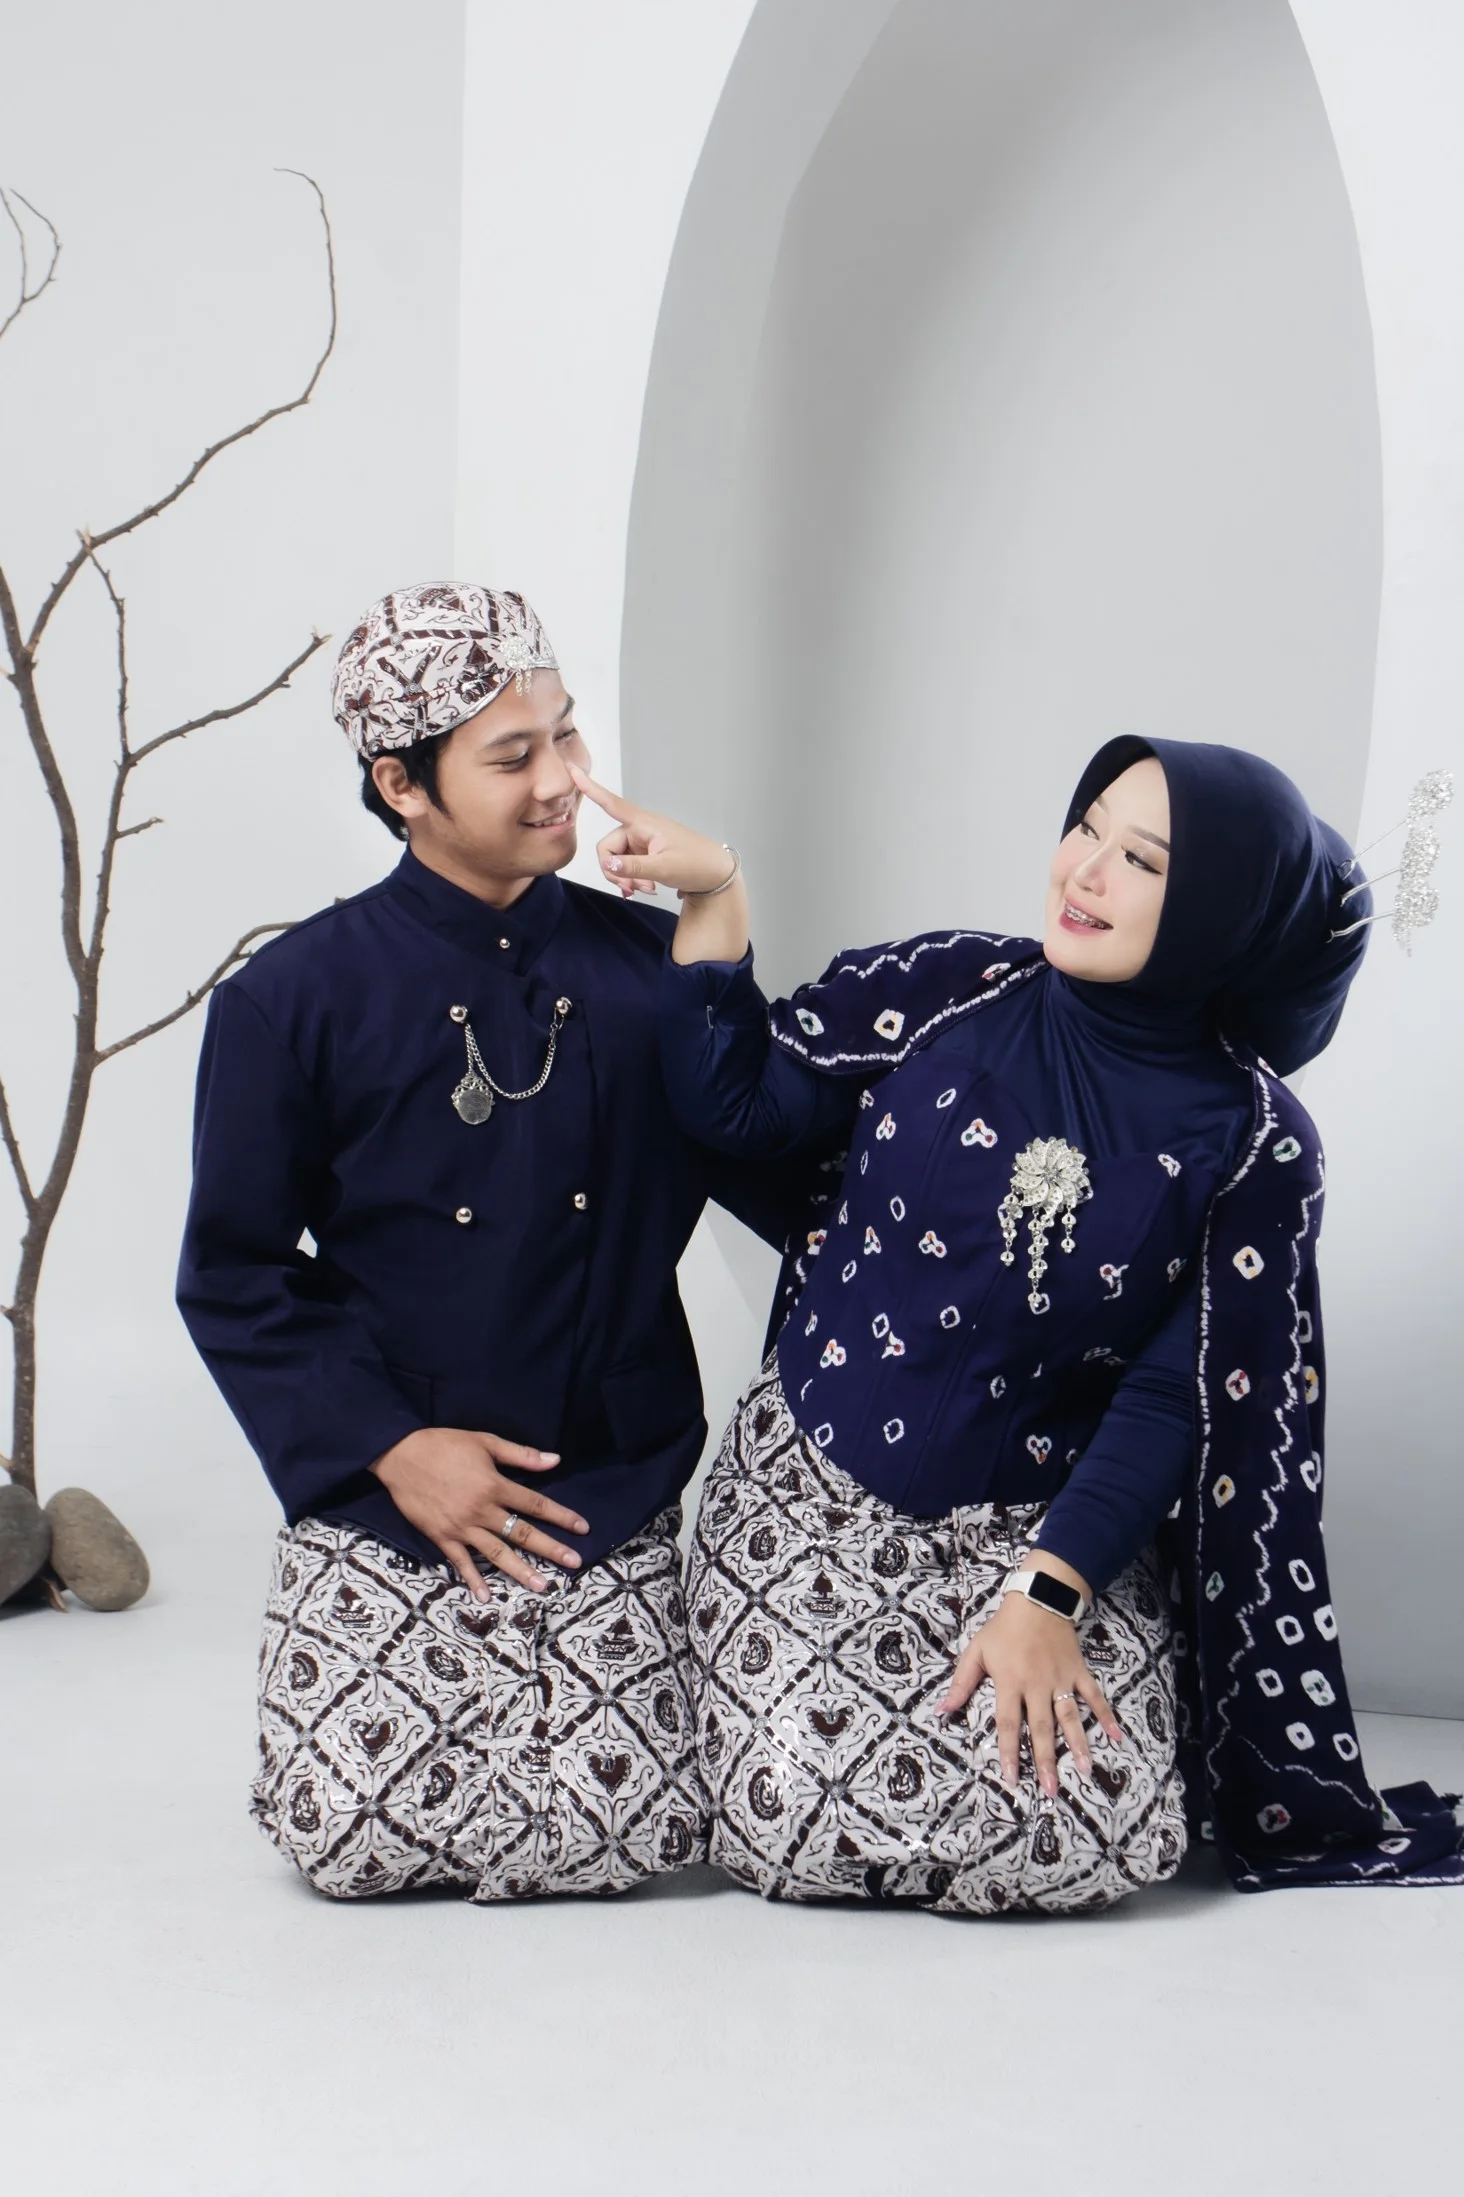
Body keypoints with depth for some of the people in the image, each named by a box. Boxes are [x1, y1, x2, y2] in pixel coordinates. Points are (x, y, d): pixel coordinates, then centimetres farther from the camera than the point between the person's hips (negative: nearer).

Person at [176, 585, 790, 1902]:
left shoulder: (649, 968, 1)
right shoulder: (297, 1000, -5)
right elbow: (233, 1277, -2)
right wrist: (392, 1447, -10)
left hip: (615, 1492, 1)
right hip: (388, 1498, -1)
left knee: (633, 1838, -8)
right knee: (354, 1839, -7)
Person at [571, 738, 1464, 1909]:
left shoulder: (1253, 1143, -6)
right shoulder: (949, 992, -3)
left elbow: (1176, 1400, -8)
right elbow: (739, 1105, -2)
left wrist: (1047, 1595, -16)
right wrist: (714, 895, -12)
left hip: (1045, 1520, 0)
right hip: (811, 1494, 0)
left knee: (1096, 1843, -20)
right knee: (798, 1831, -18)